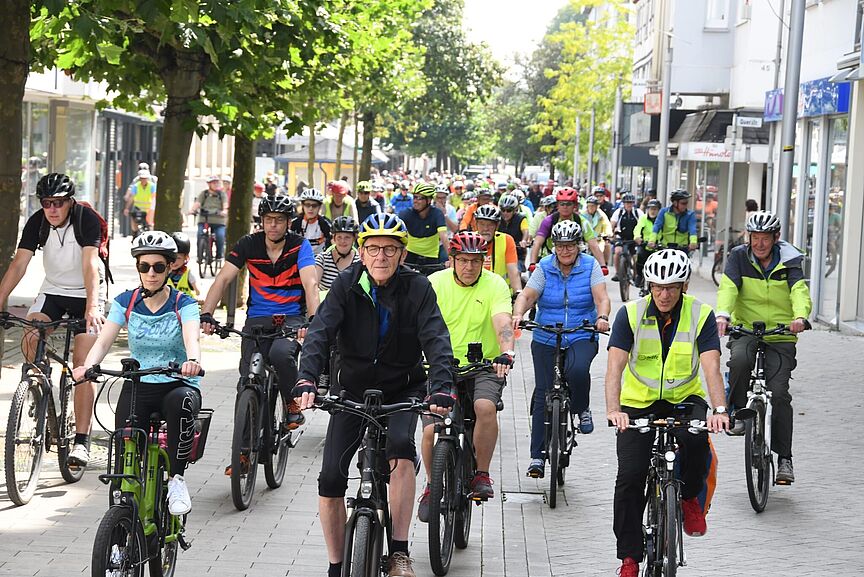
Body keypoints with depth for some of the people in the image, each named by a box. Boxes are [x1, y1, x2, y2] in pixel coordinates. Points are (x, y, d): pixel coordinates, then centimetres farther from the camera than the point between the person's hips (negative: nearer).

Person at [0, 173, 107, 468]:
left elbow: (90, 265, -33)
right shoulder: (37, 222, -12)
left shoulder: (87, 219, -22)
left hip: (88, 293, -4)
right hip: (53, 291, 4)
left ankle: (81, 441, -13)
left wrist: (92, 308, -46)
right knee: (29, 341, -20)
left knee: (83, 364, -13)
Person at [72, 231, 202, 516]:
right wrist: (87, 366, -32)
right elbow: (103, 341, -9)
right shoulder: (125, 302, 3)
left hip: (177, 384, -2)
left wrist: (192, 360, -48)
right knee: (125, 454, -23)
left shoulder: (184, 304, -4)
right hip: (137, 386, 2)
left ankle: (177, 479, -25)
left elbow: (191, 338, -24)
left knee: (182, 401, -39)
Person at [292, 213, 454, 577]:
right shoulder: (347, 285, -11)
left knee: (401, 445, -32)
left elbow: (436, 340, -25)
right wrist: (306, 381, -39)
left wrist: (442, 389, -42)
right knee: (330, 479, -8)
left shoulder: (417, 288, -14)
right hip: (354, 389, 2)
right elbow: (320, 333, -22)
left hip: (403, 390, -2)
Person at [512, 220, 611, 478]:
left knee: (578, 370, -34)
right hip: (546, 340, 1)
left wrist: (602, 317, -33)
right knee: (543, 395, -2)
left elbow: (601, 297, -12)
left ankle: (582, 410, -3)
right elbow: (527, 295, -9)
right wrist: (518, 314, -30)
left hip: (582, 338, -1)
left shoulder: (590, 266, -1)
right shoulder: (544, 268, 1)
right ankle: (537, 455, 6)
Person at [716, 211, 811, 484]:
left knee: (778, 393, -12)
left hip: (780, 334, 0)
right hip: (745, 329, 0)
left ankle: (784, 458, -3)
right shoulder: (739, 257, -1)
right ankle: (737, 410, -11)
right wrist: (723, 314, -36)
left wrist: (800, 316, -41)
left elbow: (800, 291, -19)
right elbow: (728, 287, -15)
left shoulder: (789, 261, -4)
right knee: (739, 358, -35)